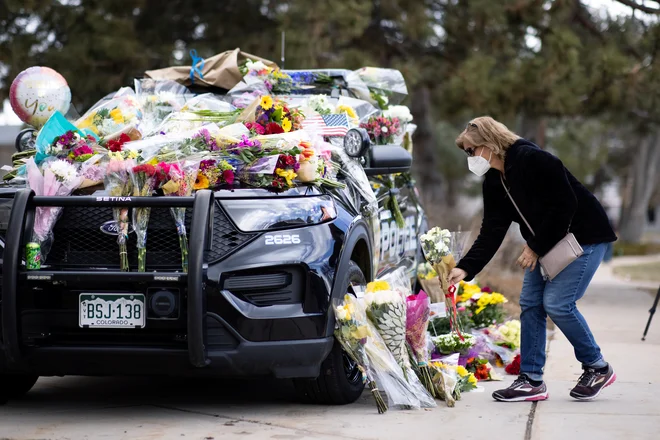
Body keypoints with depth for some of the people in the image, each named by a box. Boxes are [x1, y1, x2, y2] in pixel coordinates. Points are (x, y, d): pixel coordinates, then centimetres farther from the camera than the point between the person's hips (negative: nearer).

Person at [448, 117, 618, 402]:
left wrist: (536, 248, -18)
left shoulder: (534, 160, -24)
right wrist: (465, 268, -13)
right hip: (546, 244, 9)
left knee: (556, 302, -14)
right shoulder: (494, 183, 2)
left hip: (585, 236, -9)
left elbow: (564, 206, -24)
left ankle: (597, 368, 4)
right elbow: (492, 231, -2)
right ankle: (531, 380, 6)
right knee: (530, 302, 0)